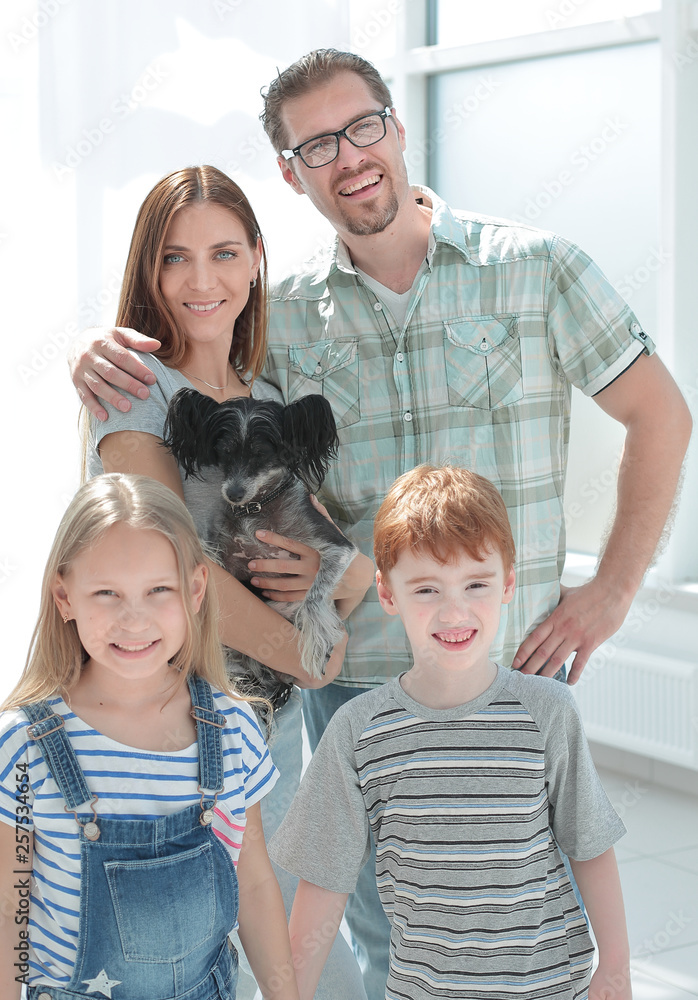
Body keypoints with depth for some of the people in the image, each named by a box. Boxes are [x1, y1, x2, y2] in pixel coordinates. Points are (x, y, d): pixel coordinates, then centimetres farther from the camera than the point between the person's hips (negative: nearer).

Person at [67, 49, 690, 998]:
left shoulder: (535, 268, -4)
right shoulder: (285, 313, 3)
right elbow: (176, 353, 14)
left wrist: (610, 592, -3)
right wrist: (98, 350, -10)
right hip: (353, 673, 2)